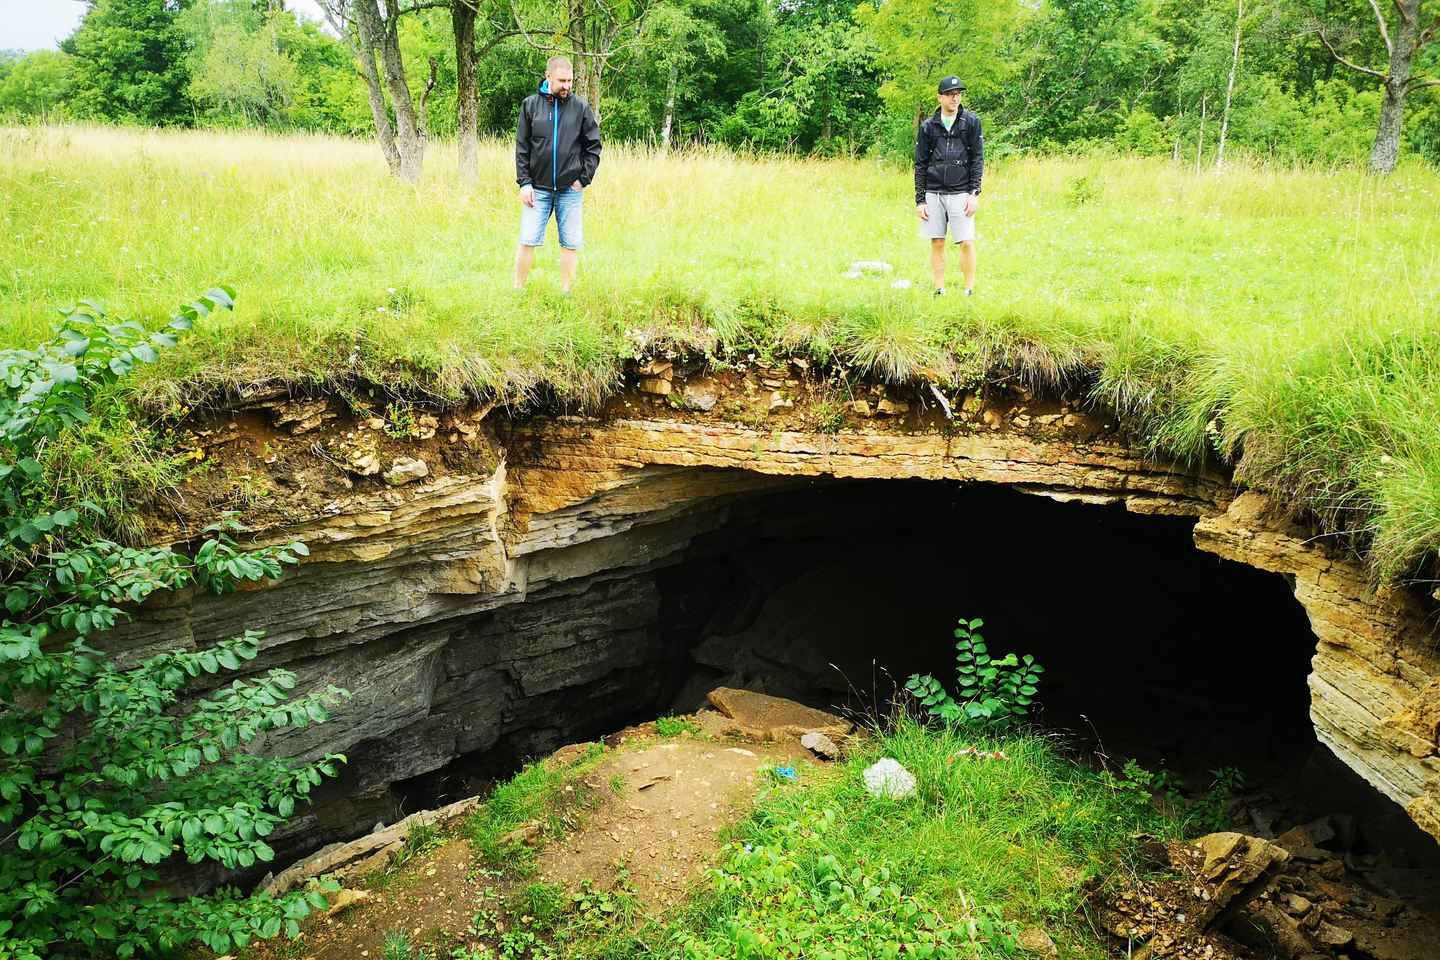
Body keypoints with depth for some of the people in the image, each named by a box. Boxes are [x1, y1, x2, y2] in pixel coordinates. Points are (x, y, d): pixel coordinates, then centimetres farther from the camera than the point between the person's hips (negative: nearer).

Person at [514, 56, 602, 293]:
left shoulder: (581, 107, 2)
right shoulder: (530, 105, 3)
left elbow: (593, 146, 6)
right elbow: (521, 148, 4)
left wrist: (584, 179, -3)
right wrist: (524, 183, -3)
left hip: (570, 189, 1)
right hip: (537, 189, 0)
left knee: (571, 244, 3)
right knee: (528, 242, -2)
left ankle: (566, 292, 13)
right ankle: (517, 291, 8)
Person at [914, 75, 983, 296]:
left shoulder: (971, 122, 4)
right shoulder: (928, 126, 8)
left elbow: (978, 159, 2)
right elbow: (920, 165, 9)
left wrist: (974, 193, -7)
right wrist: (919, 200, 3)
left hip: (961, 193, -2)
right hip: (933, 193, 2)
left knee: (966, 242, -6)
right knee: (937, 243, 5)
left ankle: (969, 290, 3)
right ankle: (939, 290, 12)